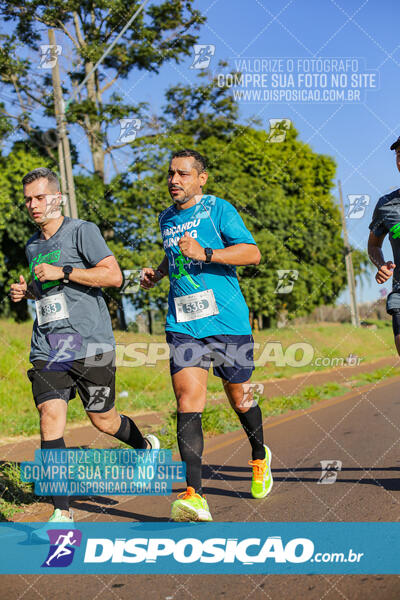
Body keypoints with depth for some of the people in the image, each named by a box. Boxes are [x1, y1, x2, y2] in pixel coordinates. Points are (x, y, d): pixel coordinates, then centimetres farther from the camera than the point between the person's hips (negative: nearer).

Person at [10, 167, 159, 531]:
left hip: (90, 343, -5)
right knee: (50, 416, -10)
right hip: (47, 347, 5)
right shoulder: (33, 246, 17)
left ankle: (146, 446, 39)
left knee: (103, 421, 4)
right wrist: (25, 293, 10)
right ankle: (62, 511, -5)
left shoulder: (82, 231, -3)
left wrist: (62, 272, -16)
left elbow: (113, 275, -13)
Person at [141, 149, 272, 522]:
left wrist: (204, 253, -22)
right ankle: (194, 496, -19)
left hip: (228, 321, -3)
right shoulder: (166, 219, 16)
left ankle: (260, 458, 42)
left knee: (239, 398, 10)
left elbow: (252, 253, -12)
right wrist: (156, 274, 15)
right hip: (183, 324, 4)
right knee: (188, 401, -14)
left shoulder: (218, 209, -3)